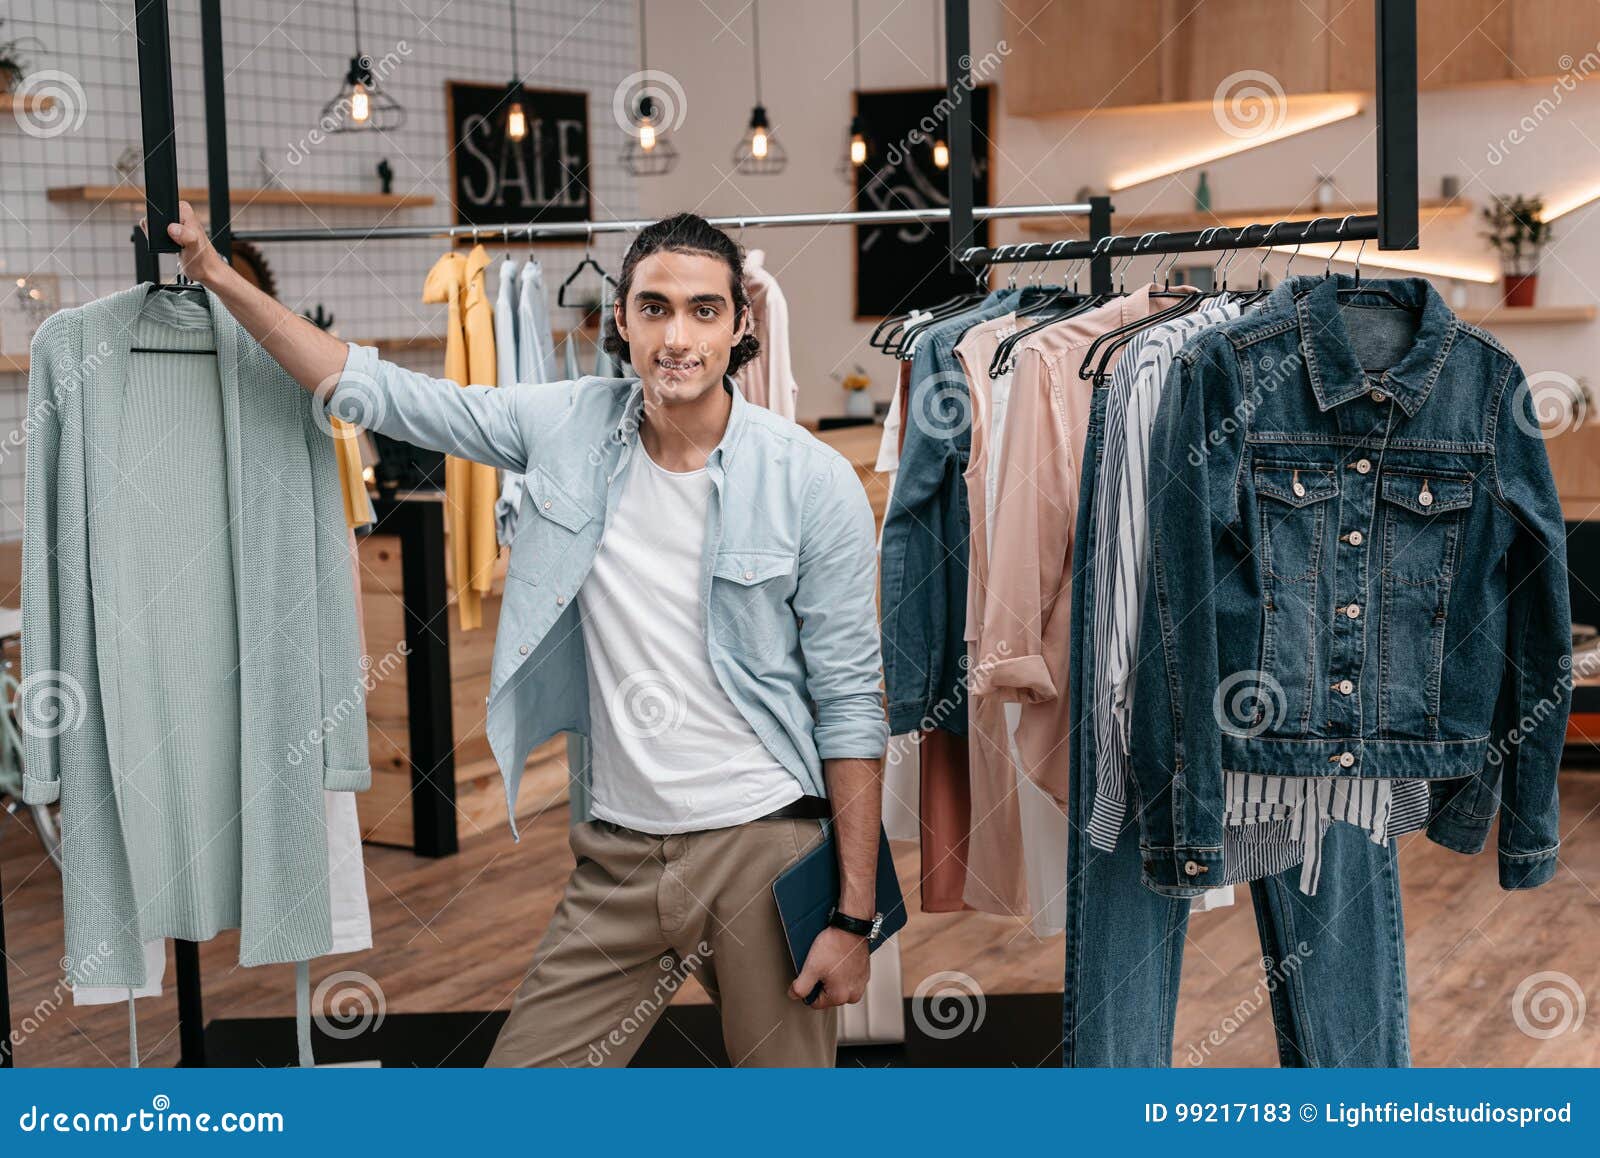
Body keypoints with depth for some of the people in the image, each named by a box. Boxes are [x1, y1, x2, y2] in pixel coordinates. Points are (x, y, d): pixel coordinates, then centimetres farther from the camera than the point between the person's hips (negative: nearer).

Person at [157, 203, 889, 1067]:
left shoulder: (816, 482, -9)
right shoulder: (569, 427, 0)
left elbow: (850, 704, -7)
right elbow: (378, 391, 7)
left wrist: (853, 915, -8)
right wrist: (219, 276, 4)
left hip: (767, 847, -3)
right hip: (618, 860, 3)